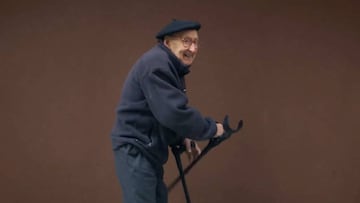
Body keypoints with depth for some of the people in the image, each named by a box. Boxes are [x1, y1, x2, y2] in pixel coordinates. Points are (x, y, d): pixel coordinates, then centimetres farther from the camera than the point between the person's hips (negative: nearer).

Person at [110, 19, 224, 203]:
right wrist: (211, 128, -15)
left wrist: (182, 138, 4)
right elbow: (173, 113, -26)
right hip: (135, 150, -11)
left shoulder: (170, 66, 15)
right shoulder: (156, 64, -19)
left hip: (148, 150, 11)